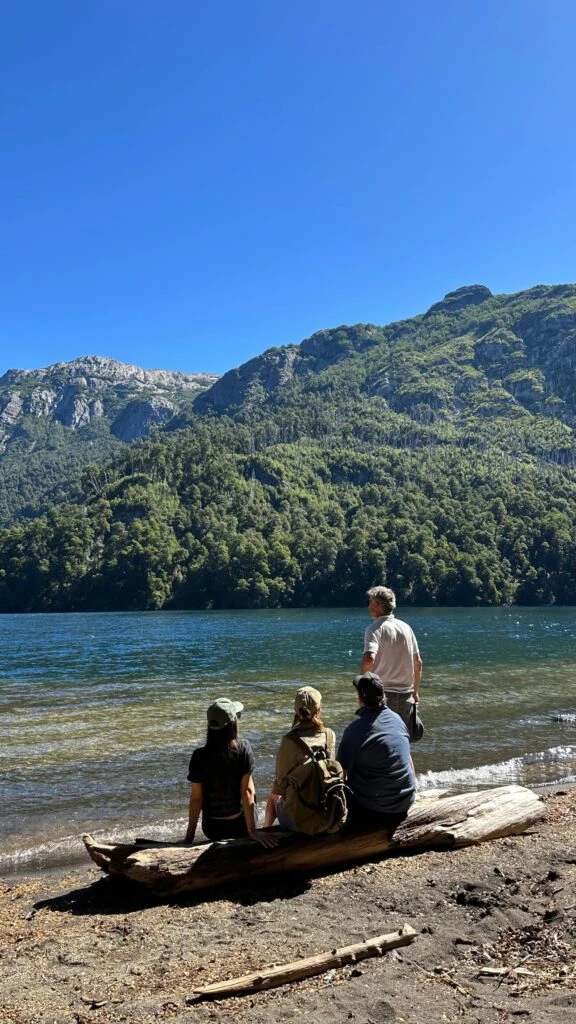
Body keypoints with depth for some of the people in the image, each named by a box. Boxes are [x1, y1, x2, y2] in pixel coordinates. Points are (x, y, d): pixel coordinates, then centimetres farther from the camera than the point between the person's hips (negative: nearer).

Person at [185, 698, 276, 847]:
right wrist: (252, 831, -13)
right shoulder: (243, 748, -19)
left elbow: (196, 798, -12)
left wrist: (190, 835, -2)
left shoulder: (200, 756, -17)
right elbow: (247, 791, -17)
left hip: (213, 828, 1)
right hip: (240, 825, -1)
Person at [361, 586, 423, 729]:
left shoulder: (375, 629, -11)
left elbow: (369, 659, -28)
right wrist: (415, 691, 21)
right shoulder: (406, 627, 9)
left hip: (383, 694, -6)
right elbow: (418, 662, 13)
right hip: (406, 694, 6)